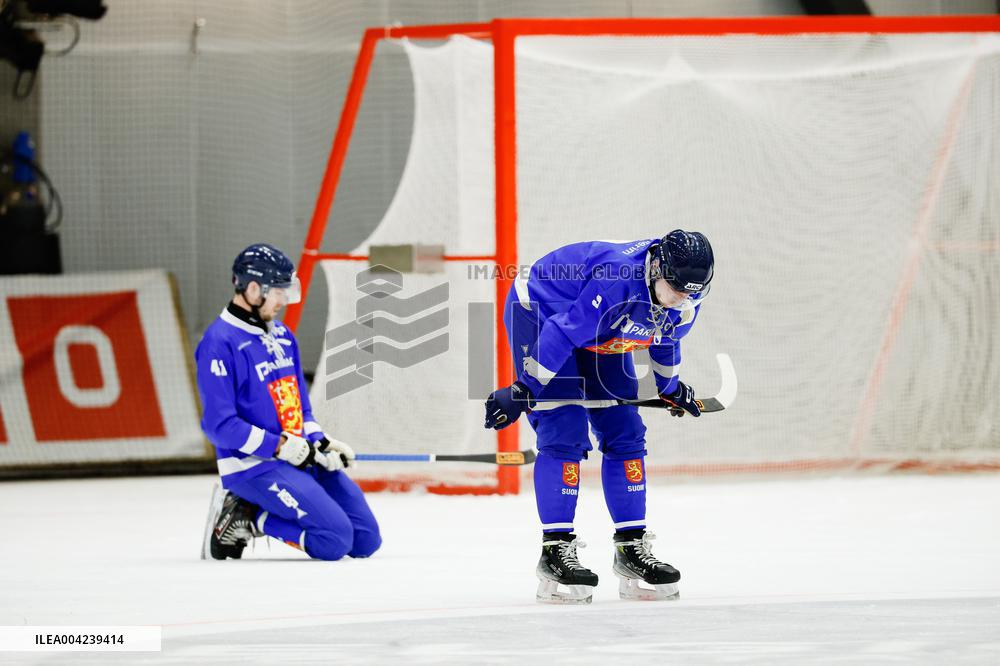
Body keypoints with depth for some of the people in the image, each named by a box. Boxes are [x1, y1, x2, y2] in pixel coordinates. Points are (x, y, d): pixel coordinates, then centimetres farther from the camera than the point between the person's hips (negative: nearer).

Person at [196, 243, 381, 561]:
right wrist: (281, 447, -21)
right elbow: (220, 425, -18)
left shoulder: (283, 337, 16)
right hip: (252, 467, -9)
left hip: (298, 459, 9)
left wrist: (320, 442, 3)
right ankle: (245, 518, -5)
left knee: (366, 540, 0)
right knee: (335, 539, -23)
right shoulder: (220, 343, -13)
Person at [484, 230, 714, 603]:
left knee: (625, 434, 2)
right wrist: (524, 391, -35)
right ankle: (555, 551, -15)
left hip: (598, 340, 8)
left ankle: (632, 548, 8)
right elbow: (562, 333, -36)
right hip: (539, 316, -8)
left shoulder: (686, 298, -13)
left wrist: (671, 387, 25)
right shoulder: (617, 277, -39)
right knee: (564, 434, -17)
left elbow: (666, 335, 11)